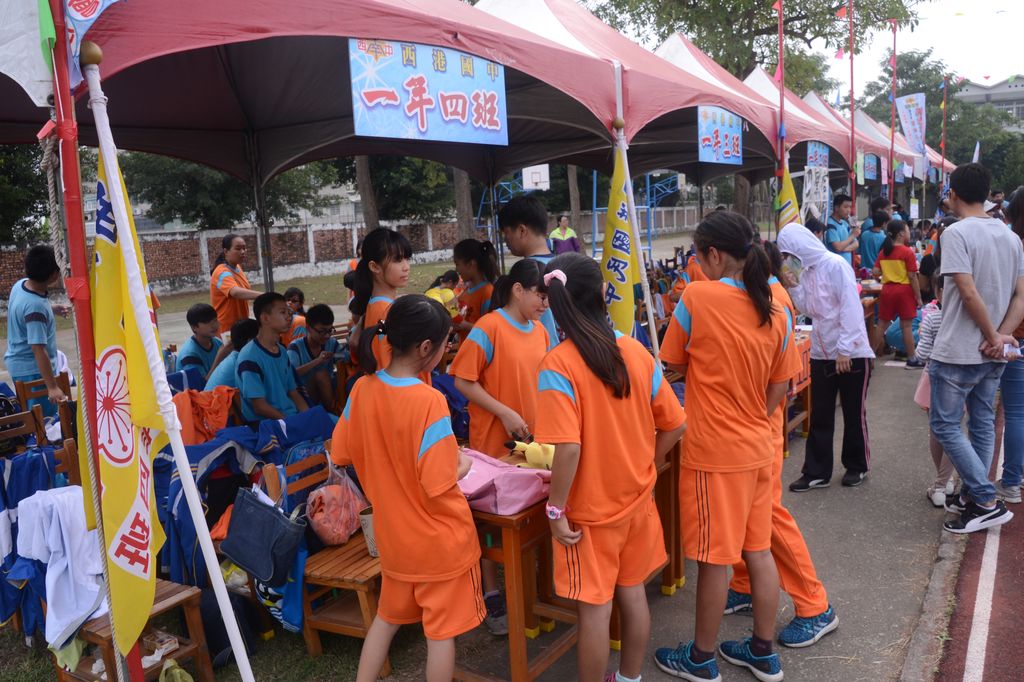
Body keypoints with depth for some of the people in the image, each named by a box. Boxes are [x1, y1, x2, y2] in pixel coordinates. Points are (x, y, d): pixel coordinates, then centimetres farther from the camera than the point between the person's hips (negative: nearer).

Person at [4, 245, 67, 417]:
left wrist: (51, 309, 13)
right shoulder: (36, 306, -29)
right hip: (33, 370, -10)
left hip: (19, 363, 10)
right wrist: (52, 387, -29)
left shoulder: (21, 284, -3)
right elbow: (38, 349, -30)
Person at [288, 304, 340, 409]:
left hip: (327, 391, 4)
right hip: (304, 396, -4)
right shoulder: (296, 347, -13)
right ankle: (332, 409, -22)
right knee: (321, 374, -29)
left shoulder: (332, 344, 0)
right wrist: (317, 361, -39)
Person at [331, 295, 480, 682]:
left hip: (393, 534, 6)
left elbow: (342, 455, 3)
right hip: (440, 540, -6)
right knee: (442, 631, 12)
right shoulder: (429, 401, -27)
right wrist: (461, 467, -4)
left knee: (388, 616, 25)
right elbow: (439, 487, -24)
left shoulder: (363, 389, -8)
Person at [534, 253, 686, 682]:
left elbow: (569, 448, -27)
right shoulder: (636, 352, -4)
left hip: (590, 509, -5)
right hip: (636, 499, 6)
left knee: (594, 608, 7)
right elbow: (675, 425, 0)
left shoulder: (557, 365, -20)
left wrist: (556, 509, -15)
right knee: (632, 593, 20)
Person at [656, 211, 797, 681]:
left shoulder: (698, 297, -15)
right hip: (757, 447, 6)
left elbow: (673, 365, -2)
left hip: (713, 451, -6)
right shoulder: (774, 311, 2)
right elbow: (779, 390, 7)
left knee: (713, 558, 6)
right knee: (758, 550, 16)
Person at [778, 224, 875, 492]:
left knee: (854, 414, 9)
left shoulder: (835, 264, -15)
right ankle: (816, 472, 14)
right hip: (821, 354, 7)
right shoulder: (806, 270, 8)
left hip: (851, 353, -7)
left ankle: (857, 467, 26)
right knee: (819, 417, 8)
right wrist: (793, 287, -2)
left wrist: (845, 350, -21)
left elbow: (850, 308, -19)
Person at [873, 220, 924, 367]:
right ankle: (911, 360, 4)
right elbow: (912, 277, -12)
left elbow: (876, 273, 0)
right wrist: (918, 297, -7)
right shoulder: (908, 252, -11)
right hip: (904, 290, -5)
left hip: (887, 290, 5)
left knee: (882, 324, 12)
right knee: (906, 326, -1)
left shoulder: (883, 252, 4)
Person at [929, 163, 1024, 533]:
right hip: (992, 352, 8)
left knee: (945, 424, 2)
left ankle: (987, 502, 0)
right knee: (982, 423, 16)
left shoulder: (957, 233, -15)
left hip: (958, 352, -8)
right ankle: (973, 494, 25)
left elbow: (969, 293, -21)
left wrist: (994, 337, -11)